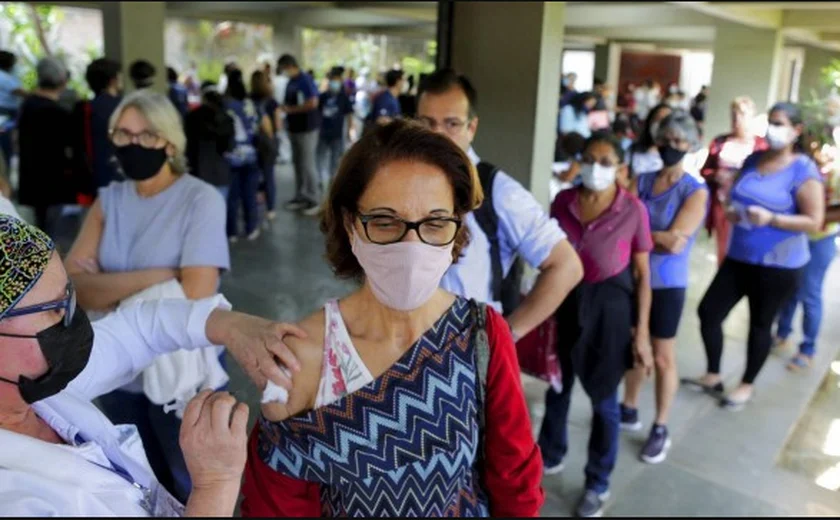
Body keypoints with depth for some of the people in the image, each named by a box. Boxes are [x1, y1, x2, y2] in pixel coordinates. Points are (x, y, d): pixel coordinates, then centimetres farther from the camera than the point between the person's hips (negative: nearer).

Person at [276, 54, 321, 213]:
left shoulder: (305, 80, -13)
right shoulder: (291, 82, 13)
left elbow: (312, 103, -23)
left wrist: (290, 109, -17)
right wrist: (283, 107, 3)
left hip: (307, 128, -9)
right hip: (295, 128, 9)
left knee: (307, 164, -5)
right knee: (297, 163, 12)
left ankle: (313, 197, 4)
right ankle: (300, 195, 20)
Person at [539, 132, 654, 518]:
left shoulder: (633, 210, -12)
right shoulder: (563, 201, -4)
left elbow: (642, 274, -6)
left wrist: (642, 331, -7)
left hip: (610, 306, -3)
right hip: (565, 301, 3)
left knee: (603, 398, 11)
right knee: (558, 386, 19)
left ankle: (598, 483, 31)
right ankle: (550, 456, 45)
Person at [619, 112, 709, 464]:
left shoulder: (696, 191, -9)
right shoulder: (642, 181, 3)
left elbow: (676, 241, -19)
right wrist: (659, 238, -19)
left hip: (667, 284, -4)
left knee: (662, 357, 6)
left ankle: (661, 429, 20)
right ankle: (629, 411, 35)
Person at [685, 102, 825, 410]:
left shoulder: (804, 170, -13)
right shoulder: (753, 160, 6)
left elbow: (814, 222, -15)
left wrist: (771, 219, -27)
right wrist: (730, 211, -5)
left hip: (778, 265, -6)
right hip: (738, 257, 6)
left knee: (760, 324, 10)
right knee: (708, 311, 5)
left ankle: (747, 385, 29)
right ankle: (713, 376, 24)